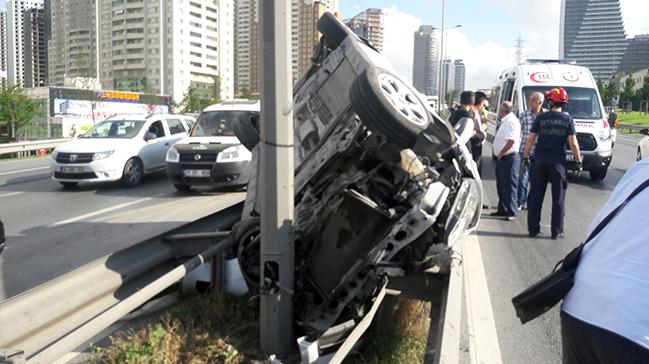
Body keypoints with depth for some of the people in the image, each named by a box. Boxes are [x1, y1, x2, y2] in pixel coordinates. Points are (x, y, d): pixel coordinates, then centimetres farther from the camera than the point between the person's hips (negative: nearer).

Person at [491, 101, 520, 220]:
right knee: (501, 185, 16)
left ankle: (511, 212, -2)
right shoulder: (506, 121, 16)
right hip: (502, 158, 11)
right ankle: (502, 209, 25)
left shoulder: (511, 121, -16)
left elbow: (511, 140, -26)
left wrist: (501, 153, -19)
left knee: (509, 186, -6)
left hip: (509, 158, -11)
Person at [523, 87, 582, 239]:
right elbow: (573, 143, -5)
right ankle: (556, 231, 8)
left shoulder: (541, 118, -1)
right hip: (558, 161, -1)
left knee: (535, 196, 8)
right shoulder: (567, 119, -2)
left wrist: (526, 157, 7)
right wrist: (578, 161, 3)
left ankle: (533, 229, 10)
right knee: (558, 198, 7)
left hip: (540, 159, 1)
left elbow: (530, 139, -2)